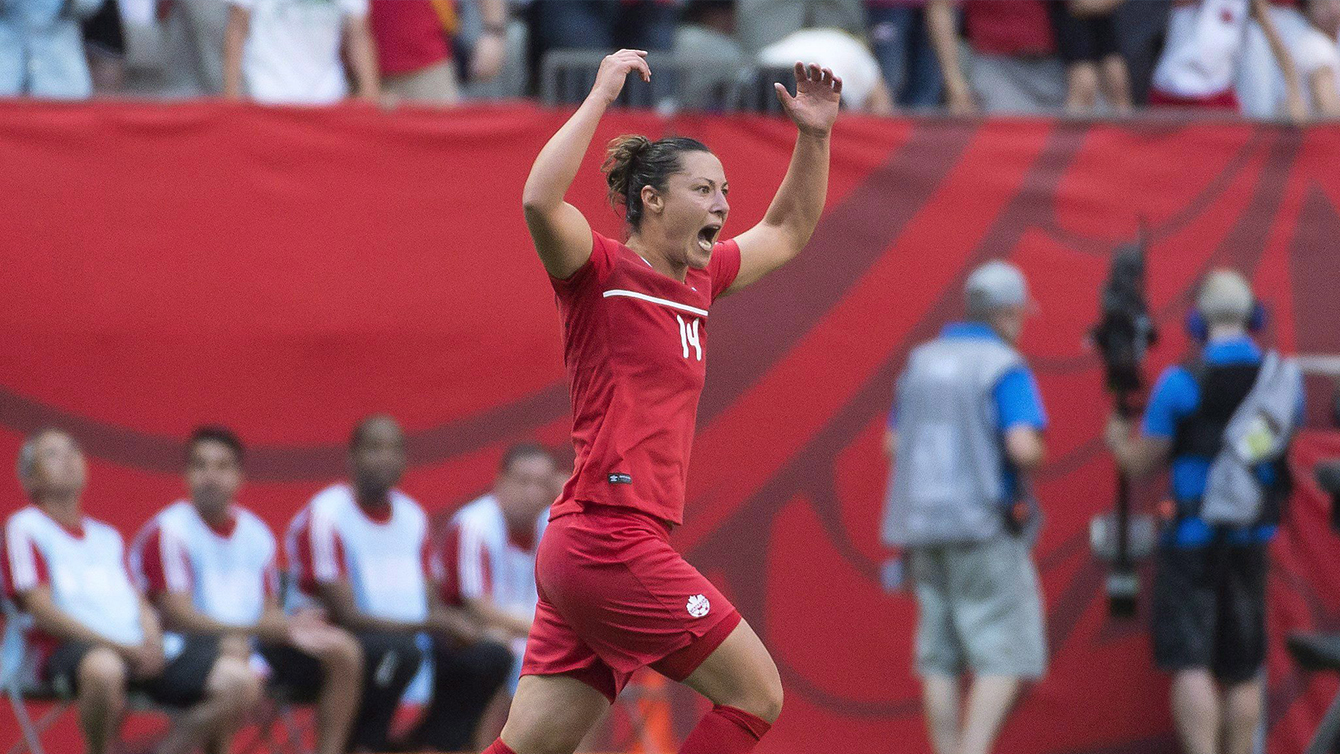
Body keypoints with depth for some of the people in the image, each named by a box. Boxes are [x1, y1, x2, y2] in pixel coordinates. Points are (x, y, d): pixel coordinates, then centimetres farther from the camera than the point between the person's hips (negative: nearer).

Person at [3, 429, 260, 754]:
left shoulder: (106, 536, 29)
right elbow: (42, 609, -5)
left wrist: (151, 641, -5)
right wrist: (121, 648, -14)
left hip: (138, 651, 7)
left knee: (240, 681, -12)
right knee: (103, 668, -44)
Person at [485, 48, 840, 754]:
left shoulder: (697, 282, 18)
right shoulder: (600, 270, -5)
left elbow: (785, 233, 33)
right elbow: (539, 201, -26)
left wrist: (814, 135, 21)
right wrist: (601, 95, -22)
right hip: (610, 541, -8)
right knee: (757, 696, -4)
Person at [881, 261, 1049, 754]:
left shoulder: (923, 363, 11)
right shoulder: (1007, 370, -10)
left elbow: (895, 446, 15)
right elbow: (1023, 448, -23)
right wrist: (1034, 457, 1)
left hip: (925, 525, 6)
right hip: (986, 525, -6)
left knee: (942, 658, 9)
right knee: (1006, 655, -3)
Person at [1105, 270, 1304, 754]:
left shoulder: (1180, 384, -13)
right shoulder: (1286, 379, -1)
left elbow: (1142, 463, -6)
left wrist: (1118, 439, 16)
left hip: (1190, 538, -4)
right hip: (1251, 541, 4)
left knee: (1190, 665, -6)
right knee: (1244, 673, 12)